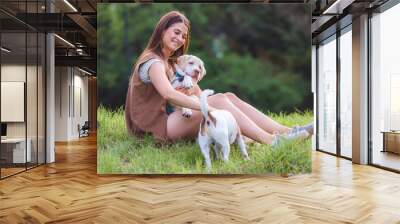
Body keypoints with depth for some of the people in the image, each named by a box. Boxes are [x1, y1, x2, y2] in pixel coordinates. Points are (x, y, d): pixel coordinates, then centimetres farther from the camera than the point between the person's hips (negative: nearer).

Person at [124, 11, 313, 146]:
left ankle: (284, 131, -15)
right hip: (159, 125, -8)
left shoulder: (170, 62, 21)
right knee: (219, 100, -24)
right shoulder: (153, 62, -11)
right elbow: (168, 94, -31)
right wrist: (206, 107, -36)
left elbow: (195, 91, 12)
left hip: (170, 117, 8)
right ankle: (272, 141, -28)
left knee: (228, 96, -9)